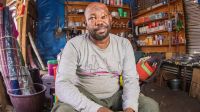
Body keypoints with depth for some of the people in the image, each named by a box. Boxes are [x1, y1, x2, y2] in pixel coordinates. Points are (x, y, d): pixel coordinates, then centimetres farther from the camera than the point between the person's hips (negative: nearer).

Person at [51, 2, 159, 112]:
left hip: (114, 96, 4)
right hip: (84, 98, -3)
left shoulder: (124, 44, -3)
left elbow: (131, 79, -5)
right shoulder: (74, 45, -15)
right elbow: (62, 85, -23)